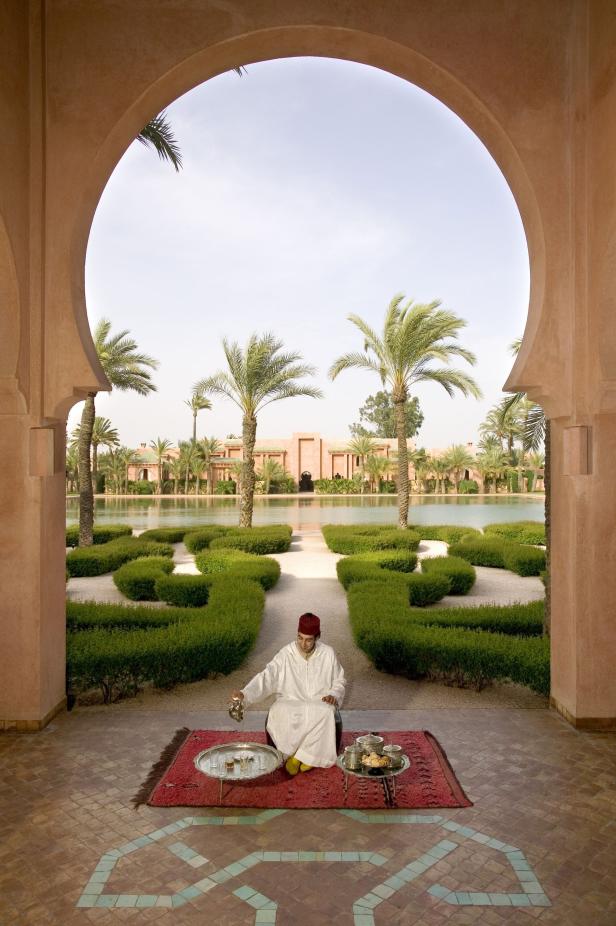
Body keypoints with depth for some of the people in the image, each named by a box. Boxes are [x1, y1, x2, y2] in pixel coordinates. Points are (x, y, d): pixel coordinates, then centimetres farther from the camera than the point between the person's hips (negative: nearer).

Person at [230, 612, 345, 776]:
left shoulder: (328, 653, -3)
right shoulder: (286, 654, -8)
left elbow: (339, 681, 10)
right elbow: (267, 676, -17)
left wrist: (334, 695, -12)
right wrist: (244, 693, -33)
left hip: (319, 703, 0)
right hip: (291, 702, 0)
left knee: (326, 713, -36)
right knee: (278, 713, -34)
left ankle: (298, 756, -16)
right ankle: (306, 757, -13)